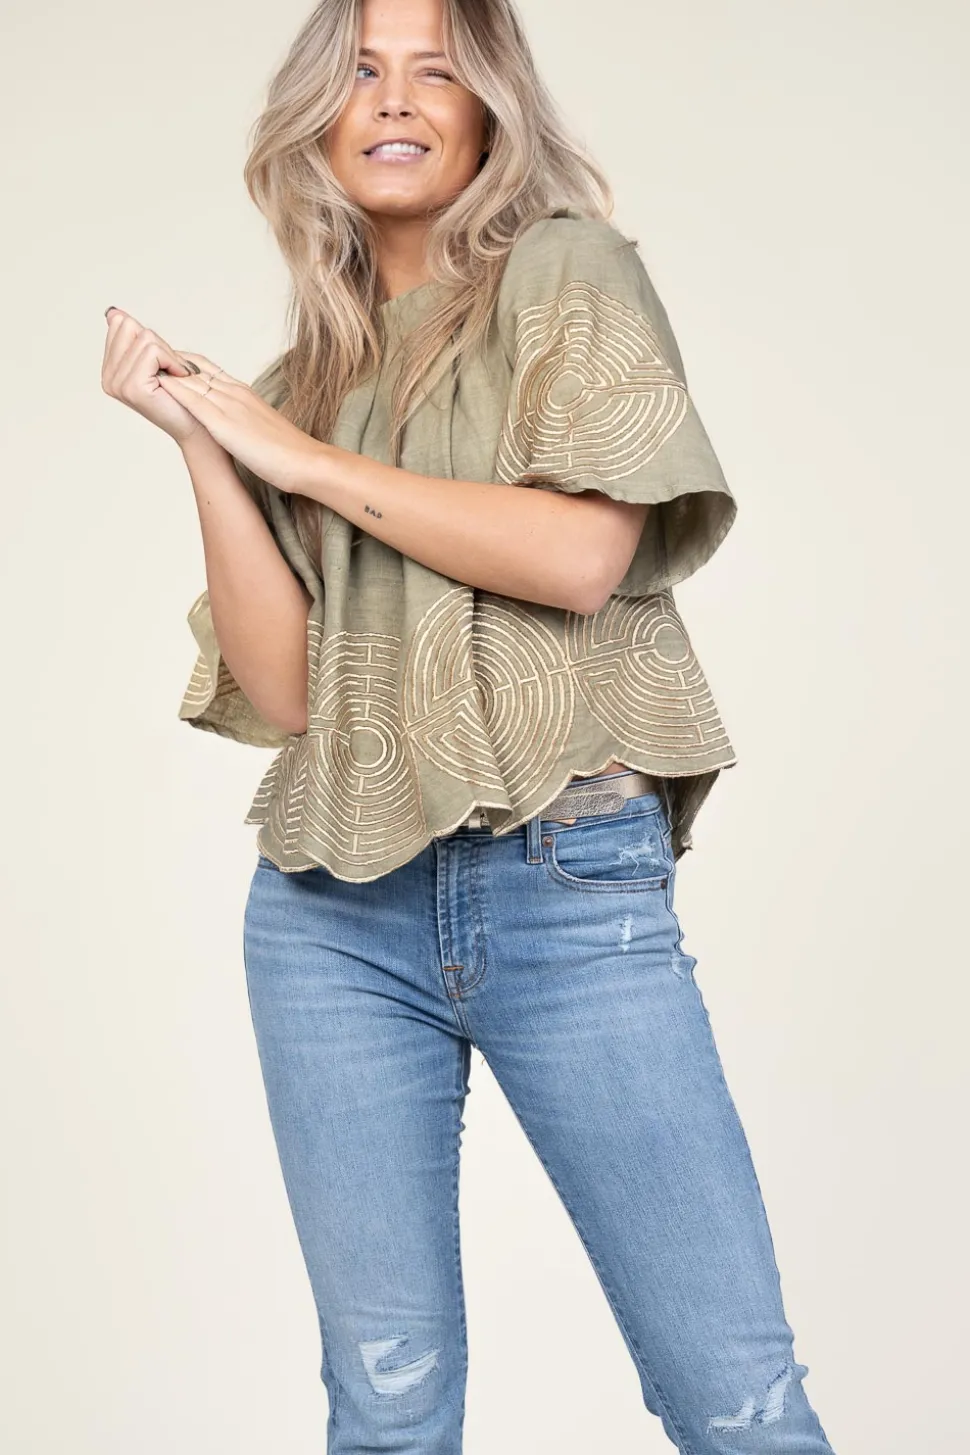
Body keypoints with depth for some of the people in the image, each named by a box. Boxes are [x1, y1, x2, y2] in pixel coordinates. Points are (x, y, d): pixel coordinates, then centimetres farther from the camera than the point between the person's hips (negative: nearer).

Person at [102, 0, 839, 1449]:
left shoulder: (570, 271, 7)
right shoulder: (295, 381, 17)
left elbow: (585, 553, -10)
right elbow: (279, 687, 6)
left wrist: (299, 458, -3)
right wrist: (199, 443, 1)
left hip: (571, 890, -3)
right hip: (333, 908, 4)